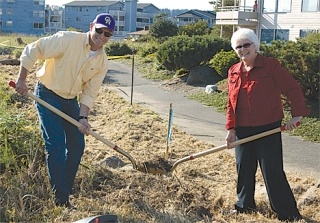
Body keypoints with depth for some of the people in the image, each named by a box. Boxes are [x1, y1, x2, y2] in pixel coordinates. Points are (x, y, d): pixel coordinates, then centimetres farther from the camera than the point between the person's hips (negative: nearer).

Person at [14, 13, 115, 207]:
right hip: (47, 96, -6)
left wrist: (83, 117, -16)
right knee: (56, 146, -11)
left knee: (77, 146, 8)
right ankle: (61, 199, -1)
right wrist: (22, 80, -18)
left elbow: (90, 92, -3)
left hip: (71, 100, 6)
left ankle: (65, 190, 25)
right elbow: (31, 51, -18)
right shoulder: (67, 40, -22)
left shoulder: (102, 62, -5)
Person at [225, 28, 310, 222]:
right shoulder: (233, 72, 8)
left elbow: (293, 89, -9)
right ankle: (245, 204, 31)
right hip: (243, 130, 5)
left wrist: (297, 114, -16)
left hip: (268, 128, -5)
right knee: (244, 168, 13)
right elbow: (231, 103, 11)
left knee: (272, 170, -4)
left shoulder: (270, 65, -8)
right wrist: (231, 128, 5)